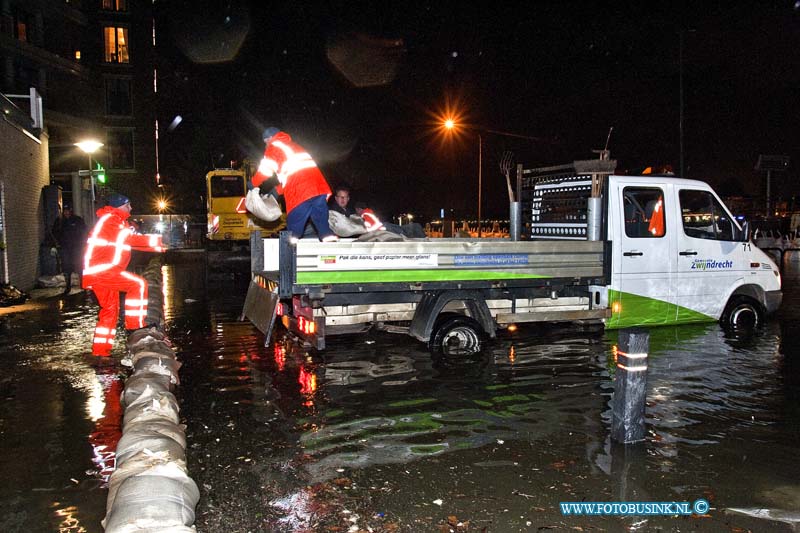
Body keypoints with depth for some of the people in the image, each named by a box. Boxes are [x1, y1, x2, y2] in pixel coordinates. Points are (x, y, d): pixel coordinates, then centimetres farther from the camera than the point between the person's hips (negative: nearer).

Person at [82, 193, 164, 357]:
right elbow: (128, 238, -22)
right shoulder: (110, 220, -10)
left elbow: (130, 242, 21)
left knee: (110, 310, 15)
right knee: (138, 284, -19)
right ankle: (135, 323, -16)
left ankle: (100, 349, 21)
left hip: (98, 272, 11)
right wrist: (155, 240, -22)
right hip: (100, 270, -11)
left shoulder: (117, 221, 22)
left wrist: (157, 246, 13)